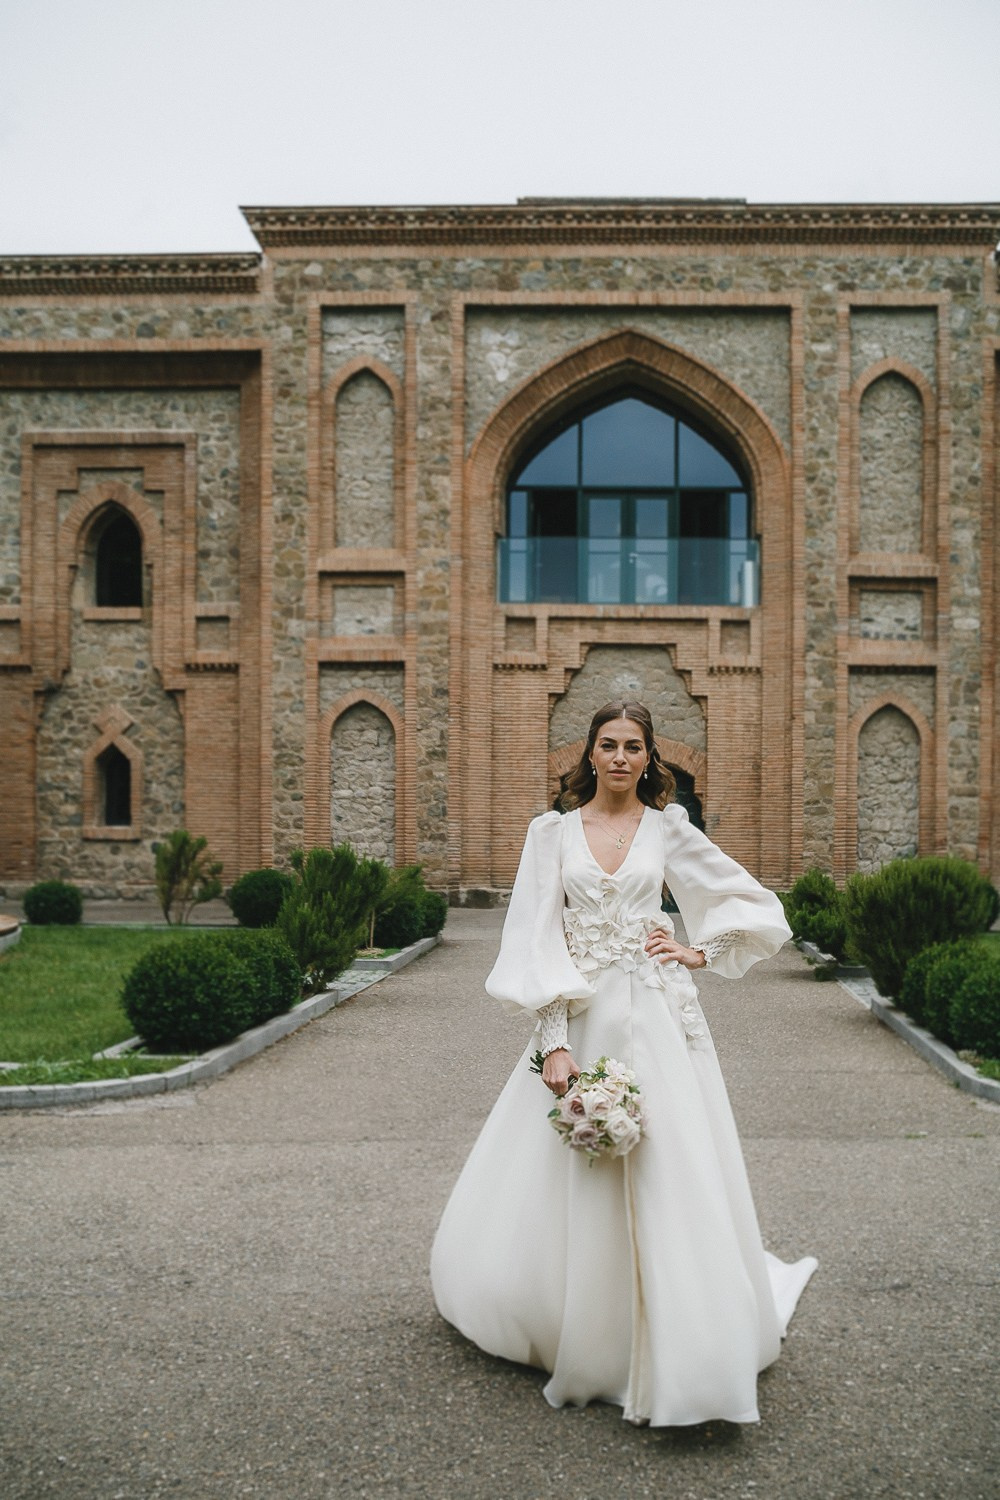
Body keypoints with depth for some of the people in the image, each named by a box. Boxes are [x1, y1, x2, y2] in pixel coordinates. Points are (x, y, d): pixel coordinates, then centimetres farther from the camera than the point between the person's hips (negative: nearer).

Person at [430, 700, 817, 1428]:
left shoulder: (668, 829, 5)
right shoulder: (553, 831, 3)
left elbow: (755, 903, 12)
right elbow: (537, 939, -4)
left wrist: (699, 952, -1)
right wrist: (555, 1042, -12)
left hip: (657, 1020, 0)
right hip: (580, 1019, 1)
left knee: (668, 1180, -1)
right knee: (563, 1185, 8)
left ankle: (681, 1356, 15)